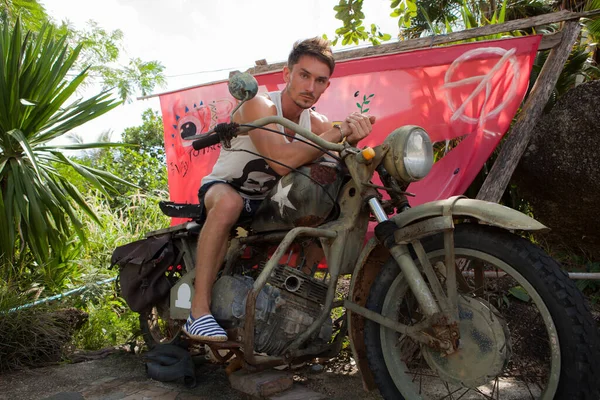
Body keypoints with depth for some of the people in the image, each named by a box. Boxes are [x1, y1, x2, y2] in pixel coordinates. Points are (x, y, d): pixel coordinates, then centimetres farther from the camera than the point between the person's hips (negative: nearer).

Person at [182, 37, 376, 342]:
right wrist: (340, 131, -36)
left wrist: (353, 141, -37)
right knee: (229, 203, -41)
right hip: (223, 188, -6)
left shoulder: (317, 123, -2)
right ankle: (198, 311, -34)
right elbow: (283, 162, -39)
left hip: (270, 202, 6)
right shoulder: (260, 106, -22)